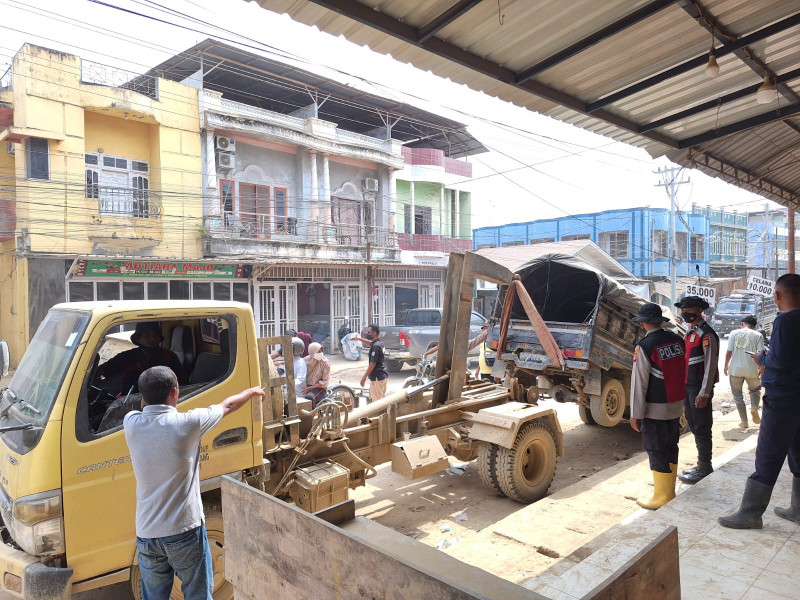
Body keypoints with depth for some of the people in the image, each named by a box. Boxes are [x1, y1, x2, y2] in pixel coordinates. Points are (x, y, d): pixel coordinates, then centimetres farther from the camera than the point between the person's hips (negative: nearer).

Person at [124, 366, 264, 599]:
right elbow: (227, 406, 4)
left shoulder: (131, 423, -5)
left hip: (147, 535, 4)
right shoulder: (187, 422, -15)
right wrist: (252, 392, 21)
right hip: (184, 531, -4)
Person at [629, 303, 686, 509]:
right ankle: (670, 490, 32)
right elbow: (682, 372, 7)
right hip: (676, 405, 7)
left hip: (655, 409, -7)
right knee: (670, 447, 18)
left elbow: (639, 382, -16)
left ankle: (662, 497, 11)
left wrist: (635, 413, -10)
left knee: (657, 451, 3)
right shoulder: (677, 340, 1)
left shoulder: (645, 346, -17)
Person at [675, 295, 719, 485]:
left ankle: (704, 469, 8)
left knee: (702, 429, -1)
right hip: (688, 387, 9)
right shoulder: (690, 333, 15)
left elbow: (710, 365, -17)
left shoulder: (706, 334, -12)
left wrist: (704, 393, -20)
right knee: (694, 426, 16)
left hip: (699, 389, -9)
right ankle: (702, 465, 27)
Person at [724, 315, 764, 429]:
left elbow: (729, 352, -3)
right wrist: (761, 369, 6)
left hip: (735, 369, 0)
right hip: (751, 369, 0)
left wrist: (726, 366, 10)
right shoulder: (758, 336, -2)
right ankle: (754, 408, 3)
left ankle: (744, 421, 14)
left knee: (738, 395, 12)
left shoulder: (734, 333, -1)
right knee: (755, 389, 26)